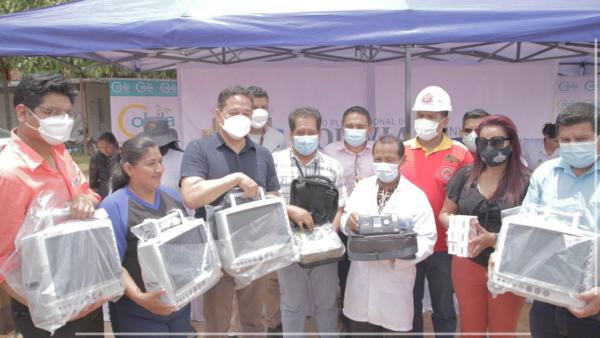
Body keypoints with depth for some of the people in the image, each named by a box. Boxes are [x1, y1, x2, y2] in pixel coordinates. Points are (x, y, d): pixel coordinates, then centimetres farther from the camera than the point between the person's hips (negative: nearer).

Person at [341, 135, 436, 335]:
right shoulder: (361, 187, 6)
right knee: (359, 331, 15)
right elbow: (345, 222, 10)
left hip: (395, 284, -3)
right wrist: (349, 221, -14)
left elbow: (427, 239, -11)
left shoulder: (416, 196, -5)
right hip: (361, 281, 3)